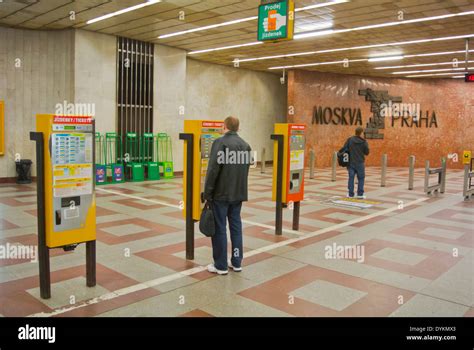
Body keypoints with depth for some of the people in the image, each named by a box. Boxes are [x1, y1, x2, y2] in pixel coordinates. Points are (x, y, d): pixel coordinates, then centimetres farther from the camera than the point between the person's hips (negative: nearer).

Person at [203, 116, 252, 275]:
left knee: (219, 228, 2)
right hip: (238, 193, 6)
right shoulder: (245, 145, 10)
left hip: (221, 193, -6)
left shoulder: (220, 142, -12)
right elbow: (246, 169, 12)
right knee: (236, 226, 13)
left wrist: (207, 193, -11)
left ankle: (221, 265, 8)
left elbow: (213, 169, -17)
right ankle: (236, 262, 18)